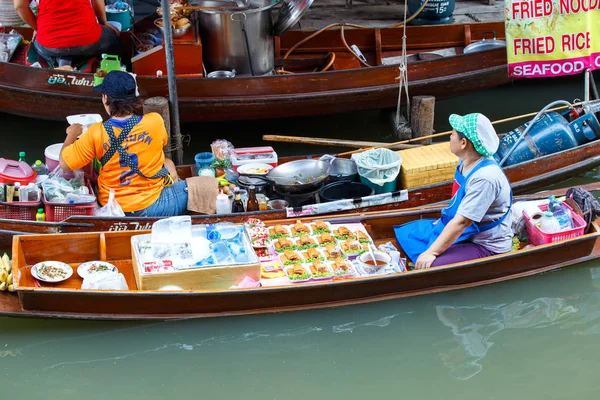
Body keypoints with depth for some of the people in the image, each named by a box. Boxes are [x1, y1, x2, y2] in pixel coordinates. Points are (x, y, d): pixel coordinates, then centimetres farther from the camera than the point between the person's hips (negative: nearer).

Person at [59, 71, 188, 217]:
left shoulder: (96, 133, -19)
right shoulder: (155, 122, -17)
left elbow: (64, 164, -7)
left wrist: (72, 134, 10)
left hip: (113, 209, 2)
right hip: (151, 206, -2)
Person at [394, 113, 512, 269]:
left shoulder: (484, 178, -31)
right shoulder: (466, 161, -4)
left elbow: (462, 222, -30)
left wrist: (431, 252, -27)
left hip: (486, 246, -10)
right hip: (460, 231, 10)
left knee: (430, 266, -28)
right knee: (406, 233, 12)